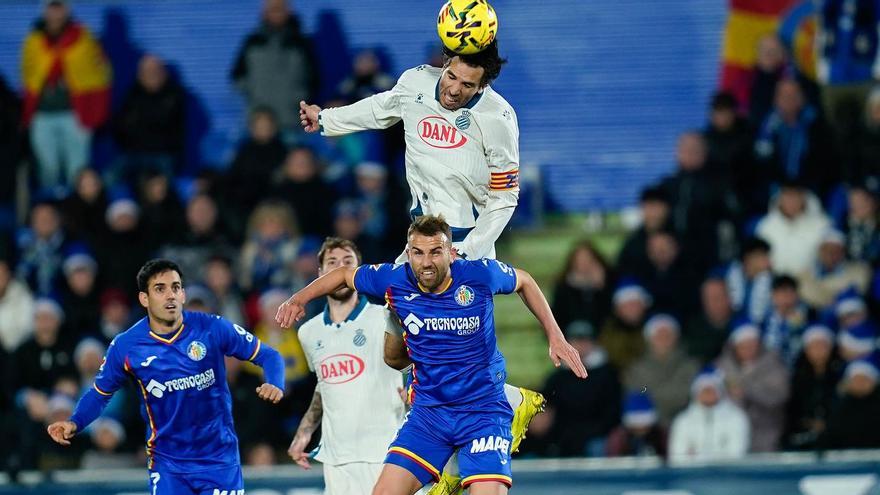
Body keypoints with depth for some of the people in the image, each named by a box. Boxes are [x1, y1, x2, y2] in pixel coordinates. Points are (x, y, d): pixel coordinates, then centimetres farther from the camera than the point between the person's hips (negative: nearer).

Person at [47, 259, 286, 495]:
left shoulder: (211, 328, -12)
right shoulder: (125, 347, -9)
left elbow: (268, 356, -3)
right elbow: (100, 393, 6)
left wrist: (274, 384, -24)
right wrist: (74, 423, -12)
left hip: (220, 458, 0)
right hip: (168, 465, 0)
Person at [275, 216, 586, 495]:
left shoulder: (479, 274, -14)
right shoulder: (395, 281, -9)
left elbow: (523, 282, 8)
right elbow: (344, 274, 11)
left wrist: (555, 336, 5)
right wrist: (299, 299, -1)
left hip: (483, 411, -3)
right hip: (427, 412, 3)